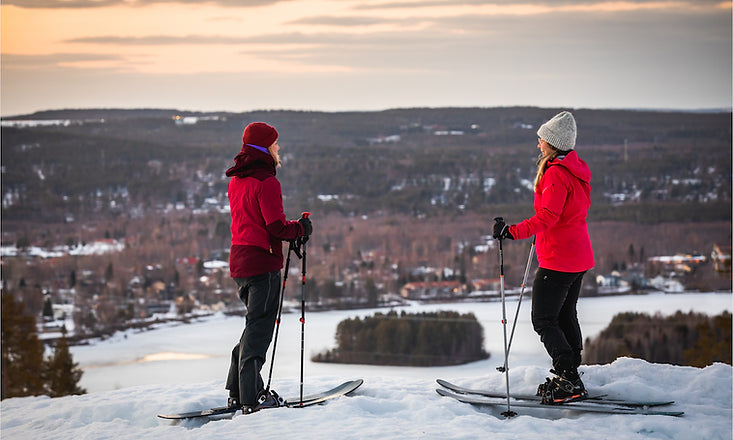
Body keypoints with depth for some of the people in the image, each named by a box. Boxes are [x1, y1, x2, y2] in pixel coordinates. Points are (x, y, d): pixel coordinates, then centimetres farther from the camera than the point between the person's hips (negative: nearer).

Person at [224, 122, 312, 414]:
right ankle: (251, 398, -1)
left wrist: (292, 235, 15)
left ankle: (237, 393, 19)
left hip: (239, 261, 9)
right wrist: (302, 228, -1)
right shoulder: (266, 182, -15)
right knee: (259, 329, -3)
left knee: (256, 325, 18)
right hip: (262, 262, -9)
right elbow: (278, 227, -18)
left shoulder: (236, 180, 13)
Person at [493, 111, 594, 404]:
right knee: (565, 316, 17)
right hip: (579, 257, 10)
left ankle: (570, 382, -11)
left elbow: (548, 217, -28)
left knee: (544, 320, -5)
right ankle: (570, 377, 21)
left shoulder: (555, 173, -18)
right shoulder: (577, 169, 11)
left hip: (558, 259, -10)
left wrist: (513, 232, -34)